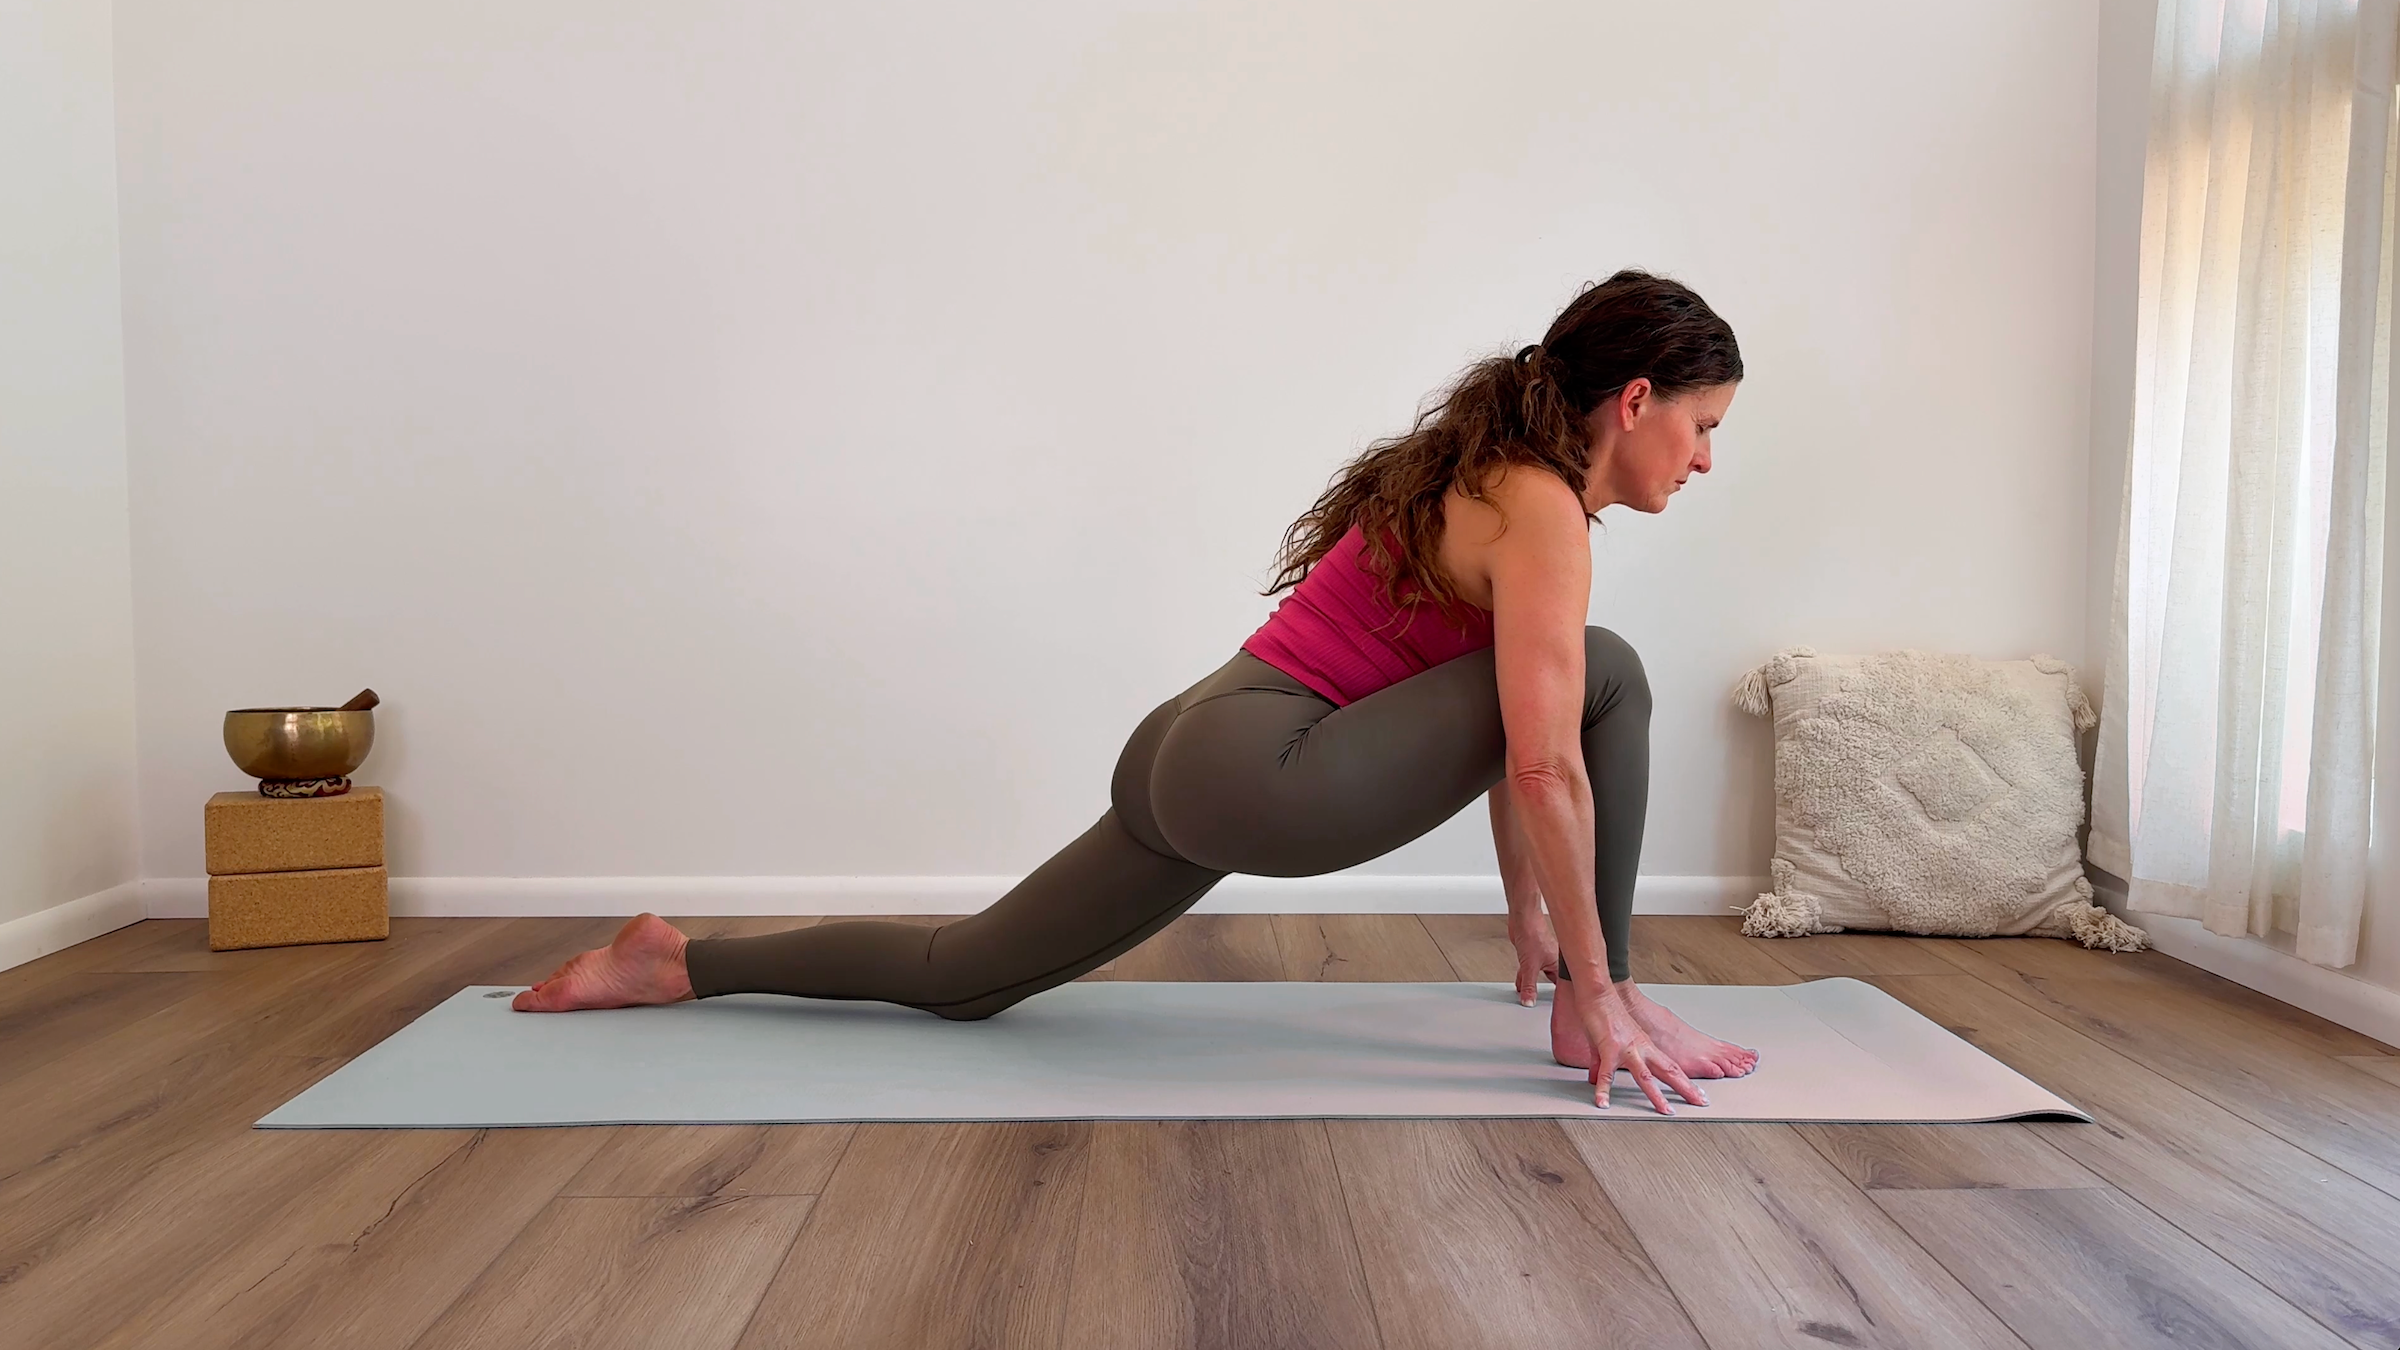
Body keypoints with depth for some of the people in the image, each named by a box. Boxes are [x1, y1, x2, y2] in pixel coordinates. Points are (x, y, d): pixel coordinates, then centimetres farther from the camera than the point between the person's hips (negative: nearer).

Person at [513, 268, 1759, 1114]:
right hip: (1254, 776, -10)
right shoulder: (1542, 507, -10)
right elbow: (1544, 766, -16)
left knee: (958, 977, 19)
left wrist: (1527, 916, 28)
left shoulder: (1486, 481, 19)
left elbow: (1494, 731, 24)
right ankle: (1605, 1010, 0)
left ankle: (671, 962, 27)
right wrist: (1594, 985, -10)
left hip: (1192, 758, 10)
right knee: (1608, 674, -9)